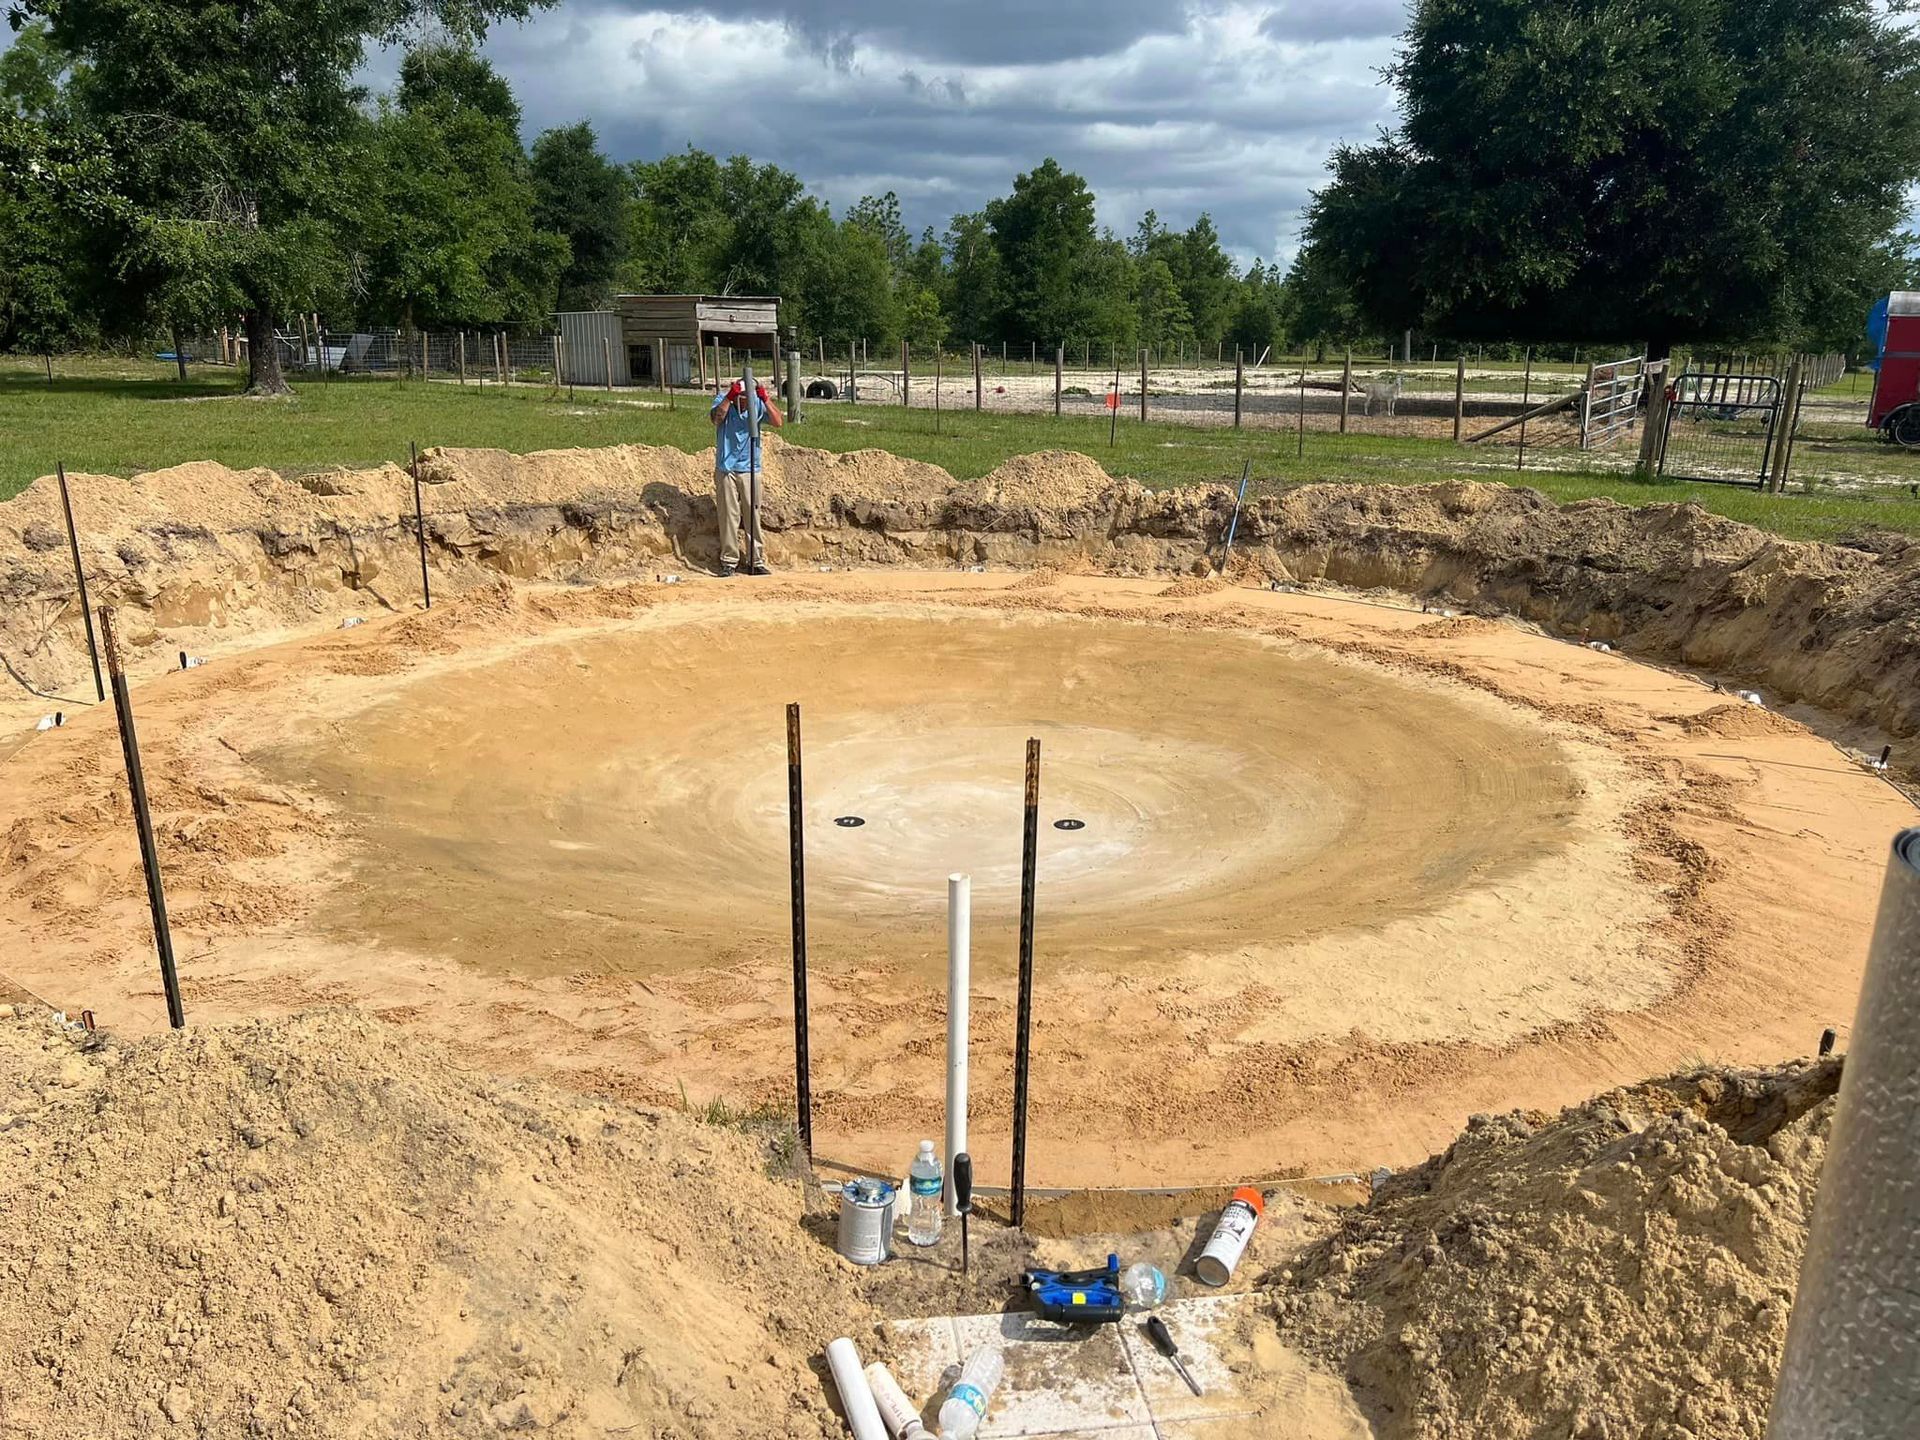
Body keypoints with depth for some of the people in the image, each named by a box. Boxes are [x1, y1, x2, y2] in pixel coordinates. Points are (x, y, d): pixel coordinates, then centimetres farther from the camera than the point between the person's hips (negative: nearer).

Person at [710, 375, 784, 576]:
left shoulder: (758, 405, -3)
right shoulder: (723, 401, -4)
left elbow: (778, 422, -14)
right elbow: (717, 416, -23)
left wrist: (765, 399, -24)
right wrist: (730, 396, -32)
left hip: (750, 470, 1)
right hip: (726, 470, -1)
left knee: (753, 516, 2)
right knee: (729, 517, 2)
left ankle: (757, 561, 9)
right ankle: (729, 561, 9)